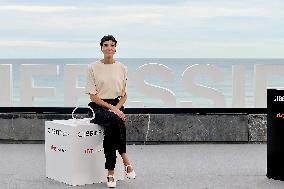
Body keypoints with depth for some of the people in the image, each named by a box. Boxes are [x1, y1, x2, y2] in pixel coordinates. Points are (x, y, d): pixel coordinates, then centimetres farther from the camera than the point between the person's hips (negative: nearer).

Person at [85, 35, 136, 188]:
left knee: (110, 128, -33)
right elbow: (93, 96, -4)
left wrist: (116, 108, -8)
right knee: (116, 121, -37)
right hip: (99, 107, -2)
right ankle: (126, 161, -28)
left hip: (116, 106, 2)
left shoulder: (122, 68, 10)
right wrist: (111, 108, -14)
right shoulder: (93, 68, 1)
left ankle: (111, 174, -29)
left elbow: (124, 95, 12)